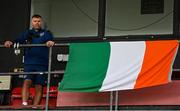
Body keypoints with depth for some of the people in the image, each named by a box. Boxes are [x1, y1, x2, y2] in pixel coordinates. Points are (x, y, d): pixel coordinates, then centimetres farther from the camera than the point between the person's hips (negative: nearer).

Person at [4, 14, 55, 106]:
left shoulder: (46, 33, 12)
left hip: (42, 64, -1)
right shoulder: (27, 33, 18)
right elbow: (18, 40, 2)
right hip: (29, 63, 1)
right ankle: (24, 105, -25)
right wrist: (10, 43, -20)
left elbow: (50, 40, -9)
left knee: (39, 87, -2)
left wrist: (50, 42, -35)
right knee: (27, 81, -18)